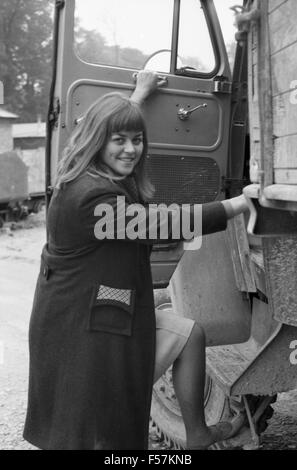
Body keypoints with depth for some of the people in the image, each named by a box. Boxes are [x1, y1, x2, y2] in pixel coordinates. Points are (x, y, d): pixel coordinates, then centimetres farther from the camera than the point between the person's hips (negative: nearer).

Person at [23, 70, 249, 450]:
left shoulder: (92, 176, 5)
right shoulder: (93, 197, -26)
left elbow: (112, 119, 26)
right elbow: (166, 225, -26)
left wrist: (140, 92, 40)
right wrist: (241, 204, -17)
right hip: (84, 329, -10)